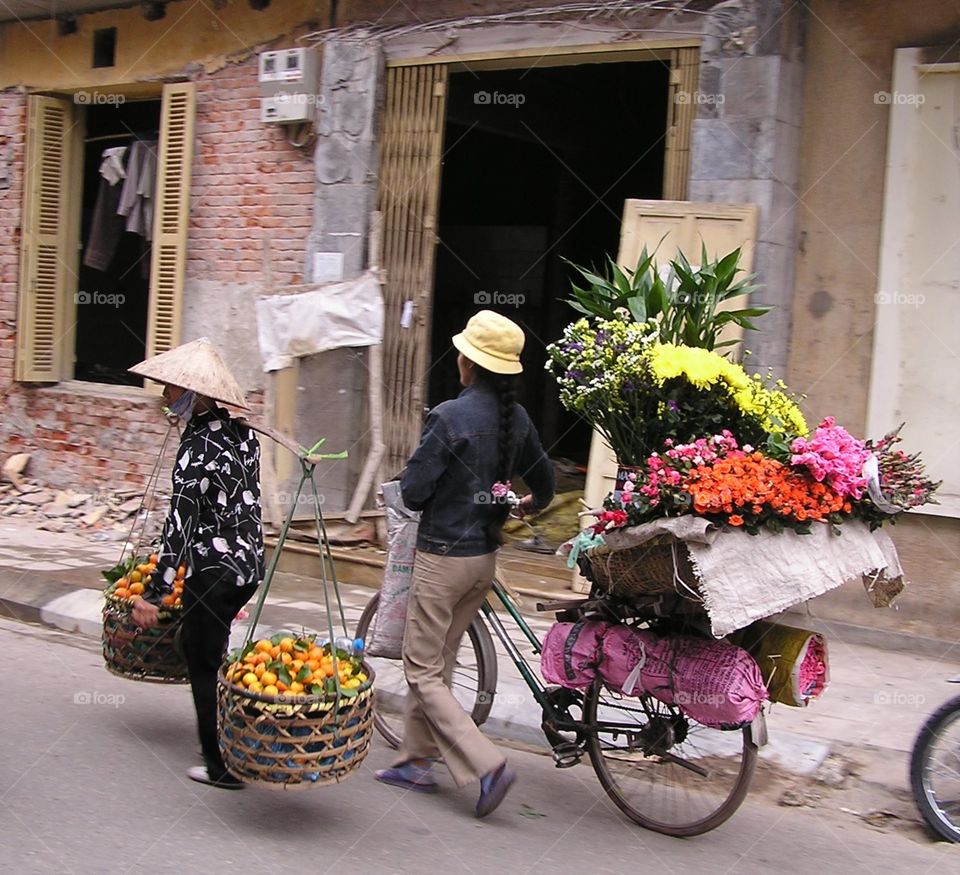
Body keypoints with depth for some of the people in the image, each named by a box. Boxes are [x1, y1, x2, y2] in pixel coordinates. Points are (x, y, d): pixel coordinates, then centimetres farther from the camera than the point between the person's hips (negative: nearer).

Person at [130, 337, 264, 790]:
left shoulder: (196, 448, -19)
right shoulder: (242, 433, 5)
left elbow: (179, 527, -20)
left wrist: (152, 594, -17)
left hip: (213, 570, -8)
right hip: (249, 563, 8)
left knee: (204, 666, 5)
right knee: (199, 644, 22)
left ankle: (224, 766, 12)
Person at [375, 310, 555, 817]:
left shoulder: (450, 417, -20)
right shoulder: (517, 419, 2)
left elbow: (413, 491, -17)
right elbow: (544, 483, 16)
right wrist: (530, 505, 39)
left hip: (443, 557, -7)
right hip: (485, 557, 7)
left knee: (423, 671, 2)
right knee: (437, 664, 20)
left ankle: (486, 765, -6)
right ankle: (416, 761, 28)